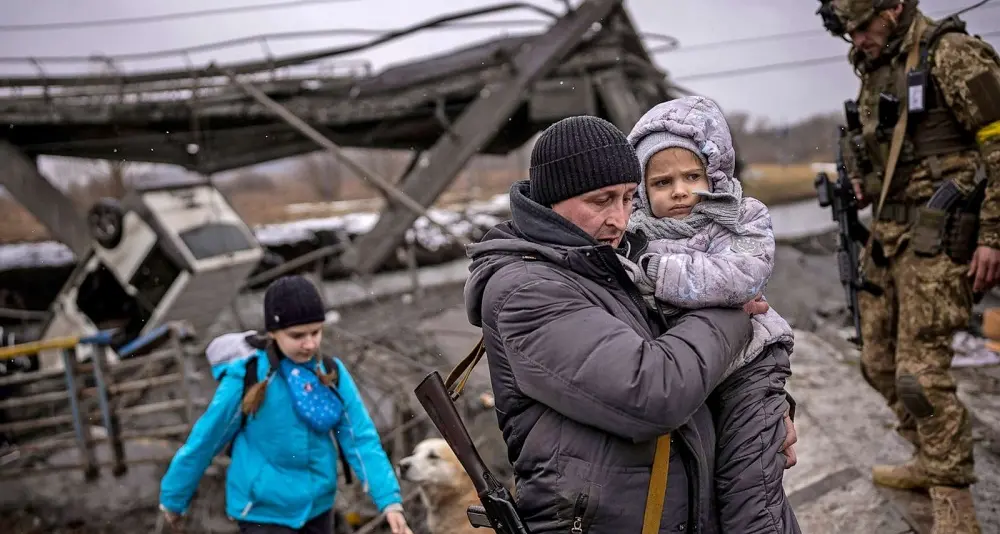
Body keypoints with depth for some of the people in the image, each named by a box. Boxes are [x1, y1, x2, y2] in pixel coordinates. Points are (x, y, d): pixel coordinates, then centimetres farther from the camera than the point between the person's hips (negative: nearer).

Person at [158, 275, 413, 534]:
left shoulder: (333, 374, -8)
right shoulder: (247, 379, -17)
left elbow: (361, 439, -9)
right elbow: (203, 442, -6)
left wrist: (389, 499, -19)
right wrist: (173, 499, 4)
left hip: (317, 508, 4)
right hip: (264, 513, -4)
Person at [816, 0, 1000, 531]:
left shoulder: (951, 54, -12)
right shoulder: (874, 69, 13)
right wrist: (862, 183, 5)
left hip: (938, 234, -9)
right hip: (888, 233, 9)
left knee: (920, 371, -11)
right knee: (879, 361, 14)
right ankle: (931, 461, 32)